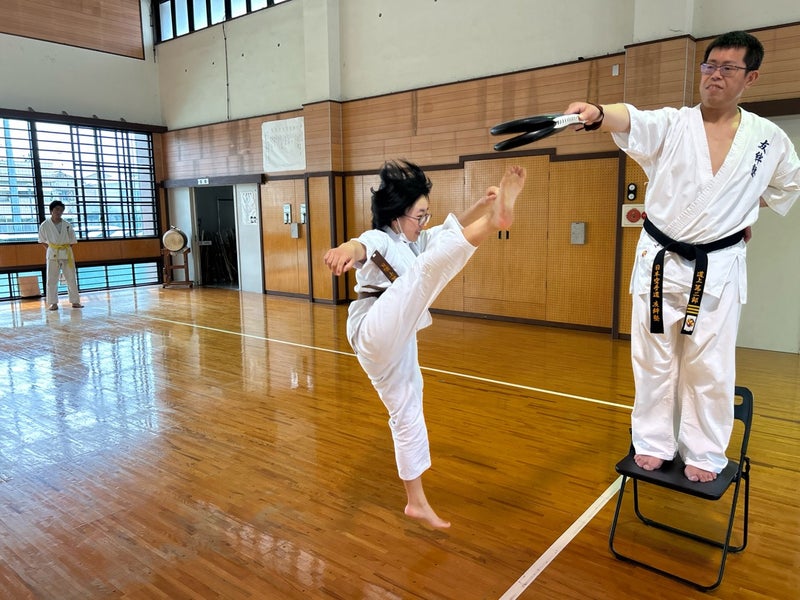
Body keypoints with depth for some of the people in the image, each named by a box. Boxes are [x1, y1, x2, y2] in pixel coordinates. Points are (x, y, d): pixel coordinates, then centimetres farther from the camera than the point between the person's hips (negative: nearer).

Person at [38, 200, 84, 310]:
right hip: (52, 255, -1)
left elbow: (72, 241, 6)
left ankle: (75, 302, 12)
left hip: (66, 254, 1)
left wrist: (64, 249, -2)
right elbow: (43, 241, 7)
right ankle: (53, 303, 10)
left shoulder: (67, 225, -1)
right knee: (51, 280, 1)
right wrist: (52, 248, 0)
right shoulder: (45, 225, -4)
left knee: (71, 278, 5)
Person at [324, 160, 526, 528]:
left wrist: (484, 203, -4)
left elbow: (453, 227, 16)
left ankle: (416, 502, 26)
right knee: (428, 267, -25)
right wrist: (348, 249, -53)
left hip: (395, 342, 9)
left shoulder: (415, 242, 24)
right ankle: (497, 220, -45)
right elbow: (364, 245, -27)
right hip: (375, 332, -9)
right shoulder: (380, 239, -2)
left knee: (407, 414, 14)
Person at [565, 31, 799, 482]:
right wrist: (598, 114, -50)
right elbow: (631, 120, -28)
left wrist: (751, 217, 9)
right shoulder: (671, 124, -5)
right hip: (661, 261, 0)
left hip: (719, 268, 1)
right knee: (653, 359, 7)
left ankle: (705, 453, 25)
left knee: (710, 366, 6)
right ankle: (654, 443, 24)